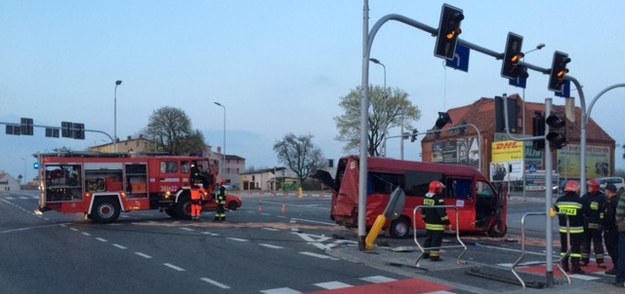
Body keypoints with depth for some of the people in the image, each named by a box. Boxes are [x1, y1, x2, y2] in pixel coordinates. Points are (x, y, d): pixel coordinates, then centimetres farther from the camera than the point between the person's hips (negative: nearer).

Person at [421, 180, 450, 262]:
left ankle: (426, 253, 25)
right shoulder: (439, 200, -18)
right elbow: (442, 213, -21)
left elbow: (423, 211, 18)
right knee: (436, 241, -4)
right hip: (437, 225, -8)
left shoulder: (426, 198, 10)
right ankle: (434, 256, -4)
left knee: (428, 239, 18)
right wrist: (447, 222, -16)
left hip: (429, 224, 9)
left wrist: (426, 219, 29)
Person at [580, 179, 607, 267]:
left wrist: (601, 223, -16)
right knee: (585, 242, 10)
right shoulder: (585, 197, 8)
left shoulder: (601, 197, -8)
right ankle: (584, 260, 18)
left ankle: (600, 261, 5)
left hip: (596, 224, -5)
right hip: (586, 224, 5)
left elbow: (603, 211, -11)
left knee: (598, 242, 0)